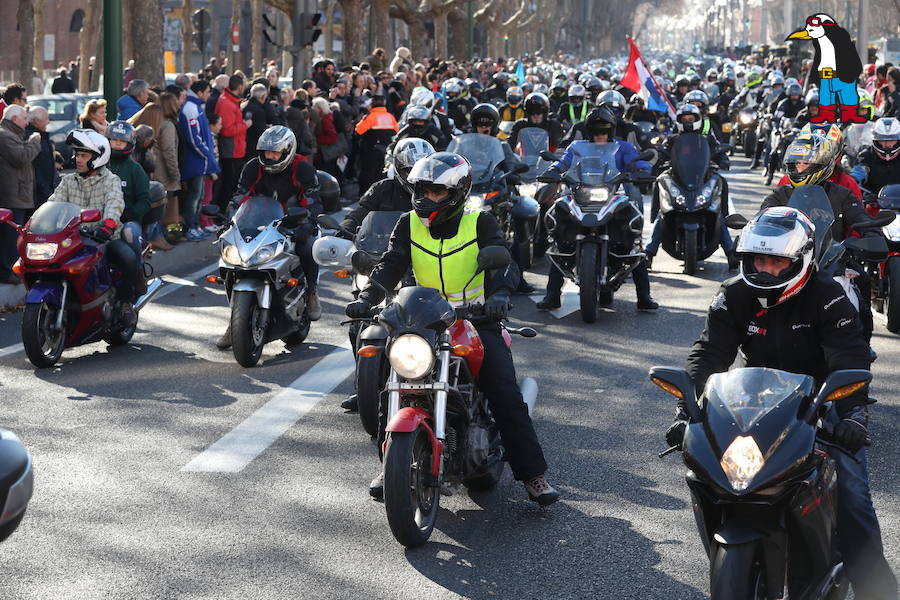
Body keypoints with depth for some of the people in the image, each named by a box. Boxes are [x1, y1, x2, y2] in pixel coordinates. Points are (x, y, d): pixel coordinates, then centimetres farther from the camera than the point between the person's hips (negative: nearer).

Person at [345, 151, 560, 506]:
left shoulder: (480, 223, -1)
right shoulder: (409, 225, 8)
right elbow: (391, 265, -2)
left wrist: (499, 294, -35)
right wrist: (367, 298, -21)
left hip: (477, 319, -3)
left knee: (506, 396, -15)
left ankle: (532, 473, -6)